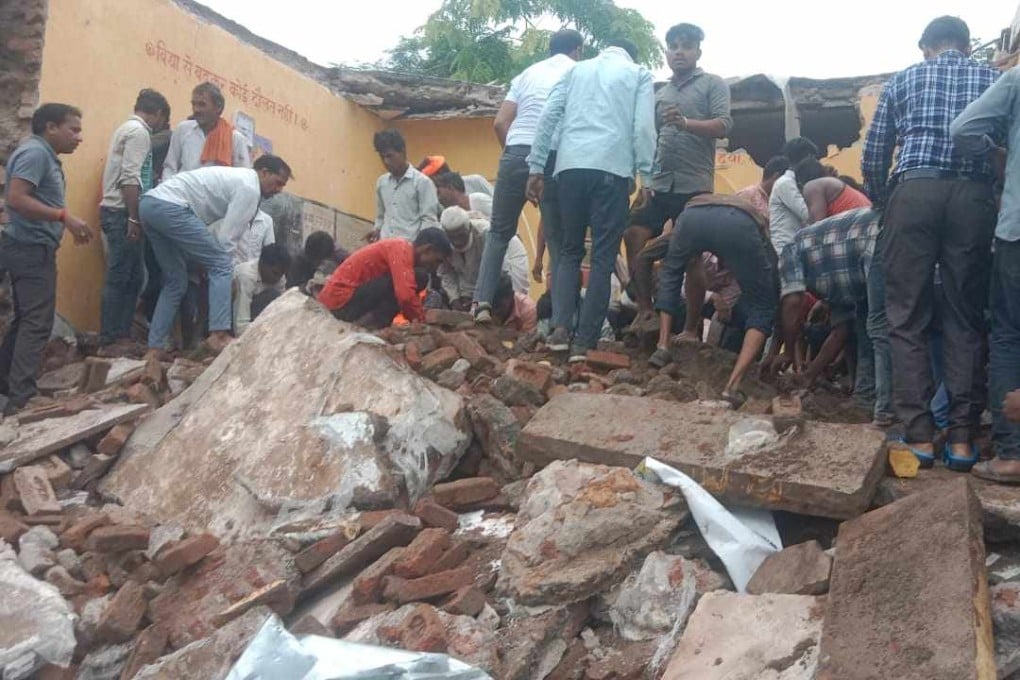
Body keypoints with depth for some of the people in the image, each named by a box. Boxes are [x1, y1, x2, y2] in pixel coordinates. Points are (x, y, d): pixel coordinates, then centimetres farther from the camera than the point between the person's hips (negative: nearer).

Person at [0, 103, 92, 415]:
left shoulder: (44, 154, 16)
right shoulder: (35, 152, -14)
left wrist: (67, 225, 13)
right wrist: (65, 216, -27)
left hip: (32, 248, 11)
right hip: (31, 249, -11)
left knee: (26, 319, 17)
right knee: (36, 323, -11)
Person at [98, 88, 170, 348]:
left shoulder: (127, 128, 21)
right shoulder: (139, 131, -10)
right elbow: (129, 178, -19)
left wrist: (133, 216, 22)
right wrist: (133, 218, -20)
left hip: (118, 210, 10)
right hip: (122, 212, -10)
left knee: (132, 276, 11)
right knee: (119, 277, -6)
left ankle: (120, 335, 13)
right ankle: (110, 339, -3)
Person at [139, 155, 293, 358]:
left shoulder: (237, 178, 26)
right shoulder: (249, 187, -4)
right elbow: (228, 238, -7)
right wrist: (229, 273, 3)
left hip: (150, 203, 10)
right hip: (170, 206, -10)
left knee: (176, 282, 16)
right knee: (221, 265, -7)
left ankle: (155, 348, 15)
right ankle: (218, 335, -16)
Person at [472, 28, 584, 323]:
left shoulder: (528, 73, 19)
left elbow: (500, 123, 10)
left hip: (517, 155, 2)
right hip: (556, 160, -2)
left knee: (500, 231, 13)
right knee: (557, 238, 4)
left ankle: (483, 301, 0)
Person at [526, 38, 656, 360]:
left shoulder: (577, 70, 24)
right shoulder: (639, 74, 17)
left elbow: (549, 117, 13)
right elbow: (644, 127, 2)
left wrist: (536, 167, 11)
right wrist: (645, 176, 3)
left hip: (570, 166, 3)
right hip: (612, 168, -3)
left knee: (569, 250, 13)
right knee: (603, 256, 0)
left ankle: (561, 327, -4)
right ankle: (584, 341, -4)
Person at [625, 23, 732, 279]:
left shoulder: (713, 84, 6)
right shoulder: (661, 93, 20)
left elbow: (724, 126, -9)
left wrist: (685, 123, -26)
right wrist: (645, 182, 7)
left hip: (695, 186, -5)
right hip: (659, 185, 5)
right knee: (634, 235, -6)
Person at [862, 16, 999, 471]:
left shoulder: (903, 80, 19)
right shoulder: (994, 79, 20)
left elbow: (873, 154, 14)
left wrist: (879, 200, 29)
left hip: (914, 192, -1)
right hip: (973, 196, 1)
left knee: (908, 317, 2)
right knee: (965, 319, 6)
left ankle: (919, 436, -2)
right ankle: (962, 438, 4)